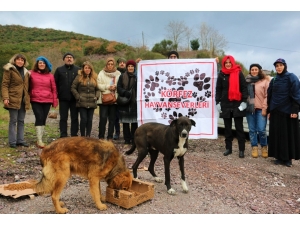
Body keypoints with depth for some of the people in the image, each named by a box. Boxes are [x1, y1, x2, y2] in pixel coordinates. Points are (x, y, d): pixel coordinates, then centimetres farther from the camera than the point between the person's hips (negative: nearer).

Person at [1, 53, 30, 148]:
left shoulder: (26, 72, 16)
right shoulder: (9, 70, -2)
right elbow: (4, 85, -8)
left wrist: (28, 98, 11)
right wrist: (5, 98, -19)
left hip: (23, 100, 6)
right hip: (13, 99, -6)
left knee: (21, 121, 10)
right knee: (13, 121, -2)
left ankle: (20, 140, 17)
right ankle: (12, 142, 5)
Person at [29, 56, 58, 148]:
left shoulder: (50, 75, 8)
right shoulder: (32, 74, 4)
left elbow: (54, 89, 8)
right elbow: (28, 87, 7)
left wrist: (55, 101, 4)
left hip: (47, 101, 2)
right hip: (35, 100, -2)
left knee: (43, 119, 6)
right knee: (39, 118, -11)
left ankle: (40, 139, 15)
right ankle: (39, 140, -10)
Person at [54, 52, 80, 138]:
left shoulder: (78, 70, 6)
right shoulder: (59, 70, 7)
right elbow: (55, 83, 6)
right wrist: (57, 95, -1)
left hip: (75, 98, 0)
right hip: (63, 99, 0)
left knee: (74, 118, 6)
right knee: (63, 118, 6)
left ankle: (74, 135, 14)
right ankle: (63, 135, 13)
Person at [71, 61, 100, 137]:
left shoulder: (94, 78, 12)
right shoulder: (79, 77, 2)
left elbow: (98, 89, 15)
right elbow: (73, 88, 1)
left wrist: (96, 97, 0)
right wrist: (78, 97, -6)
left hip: (92, 103, 3)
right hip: (82, 103, -3)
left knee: (90, 120, 5)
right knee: (84, 119, -5)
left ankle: (88, 135, 16)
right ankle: (83, 136, 9)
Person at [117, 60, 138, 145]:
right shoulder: (122, 76, 10)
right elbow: (119, 87, 3)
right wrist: (125, 92, -15)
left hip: (134, 102, -2)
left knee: (134, 122, 1)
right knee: (125, 122, 4)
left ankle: (134, 138, 12)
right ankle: (127, 139, 14)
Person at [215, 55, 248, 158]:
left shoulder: (239, 73, 0)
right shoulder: (221, 74, 7)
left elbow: (244, 87, -1)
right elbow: (218, 89, 9)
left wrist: (244, 101, -9)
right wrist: (217, 102, 3)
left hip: (237, 104, -2)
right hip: (225, 105, 3)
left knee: (239, 128, 2)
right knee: (227, 128, 9)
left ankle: (241, 150, 7)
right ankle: (228, 148, 19)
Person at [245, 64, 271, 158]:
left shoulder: (265, 81, 1)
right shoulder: (247, 81, 12)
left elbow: (267, 96, -4)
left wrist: (264, 108, -9)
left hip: (260, 109, -3)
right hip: (249, 109, 3)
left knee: (261, 130, -5)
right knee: (252, 130, 7)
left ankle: (264, 147, 16)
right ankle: (254, 148, 17)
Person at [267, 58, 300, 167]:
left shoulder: (291, 77, -4)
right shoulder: (274, 80, 12)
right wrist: (269, 111, 10)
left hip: (288, 111, -5)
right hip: (275, 111, 5)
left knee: (289, 134, 3)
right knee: (277, 134, 5)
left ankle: (288, 158, 12)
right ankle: (279, 157, 14)